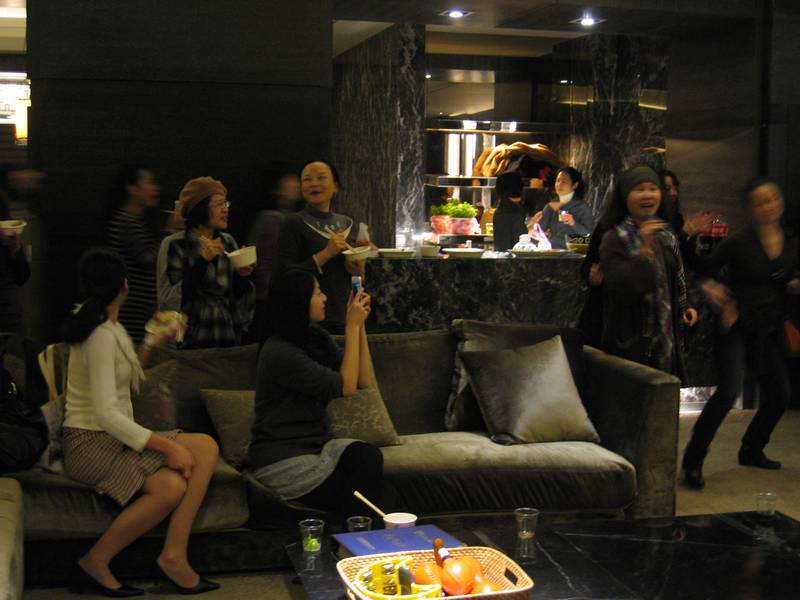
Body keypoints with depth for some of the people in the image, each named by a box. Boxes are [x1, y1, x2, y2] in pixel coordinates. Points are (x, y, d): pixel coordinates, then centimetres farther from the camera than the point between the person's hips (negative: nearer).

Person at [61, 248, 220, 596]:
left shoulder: (110, 326, 12)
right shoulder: (100, 336, -17)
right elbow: (106, 414, -24)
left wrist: (152, 343, 20)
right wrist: (167, 445, -26)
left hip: (115, 436, 9)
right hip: (90, 441, -9)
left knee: (206, 448, -10)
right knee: (171, 486, -30)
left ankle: (174, 554, -16)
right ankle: (95, 563, -12)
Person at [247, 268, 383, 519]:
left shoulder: (317, 338, 7)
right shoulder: (279, 353, -19)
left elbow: (364, 381, 5)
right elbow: (346, 386, -17)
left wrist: (360, 325, -1)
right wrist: (352, 327, -13)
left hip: (316, 445, 7)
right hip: (282, 461, -7)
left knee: (368, 456, -23)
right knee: (361, 492, -17)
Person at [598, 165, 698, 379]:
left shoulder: (667, 235, 9)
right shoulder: (614, 239, -10)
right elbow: (619, 287, -23)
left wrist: (683, 308, 9)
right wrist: (643, 249, -29)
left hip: (665, 336, 6)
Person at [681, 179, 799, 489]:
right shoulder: (739, 243, -10)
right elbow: (705, 271, -4)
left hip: (768, 331, 7)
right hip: (736, 326, -7)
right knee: (729, 391, -20)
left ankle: (751, 451, 33)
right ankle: (692, 461, -13)